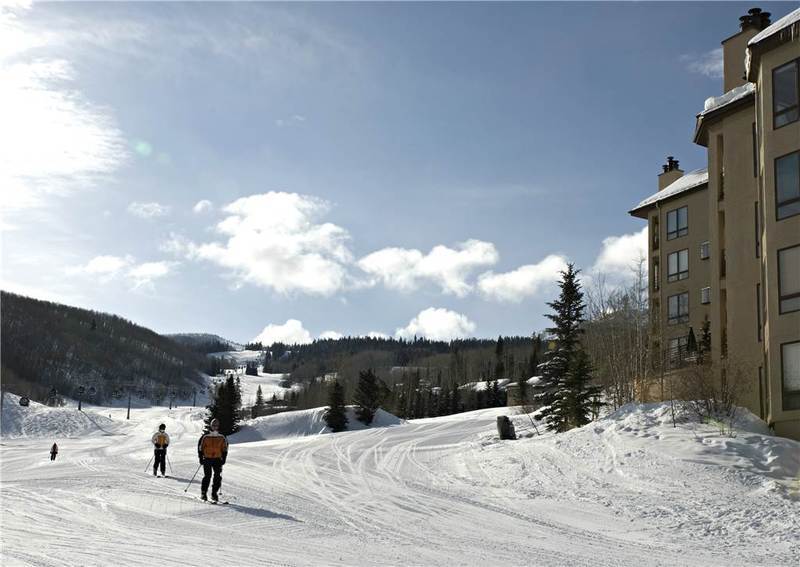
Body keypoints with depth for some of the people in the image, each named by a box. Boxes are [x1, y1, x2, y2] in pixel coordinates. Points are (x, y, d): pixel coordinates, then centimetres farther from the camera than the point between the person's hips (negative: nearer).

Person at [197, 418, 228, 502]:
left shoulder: (222, 438, 7)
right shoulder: (205, 437, 0)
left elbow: (225, 449, 12)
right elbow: (200, 447, 4)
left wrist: (223, 459, 3)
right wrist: (201, 458, -3)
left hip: (217, 459, 2)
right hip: (207, 459, -2)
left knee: (218, 477, -5)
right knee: (207, 476, -10)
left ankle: (214, 494, 2)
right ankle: (203, 493, 0)